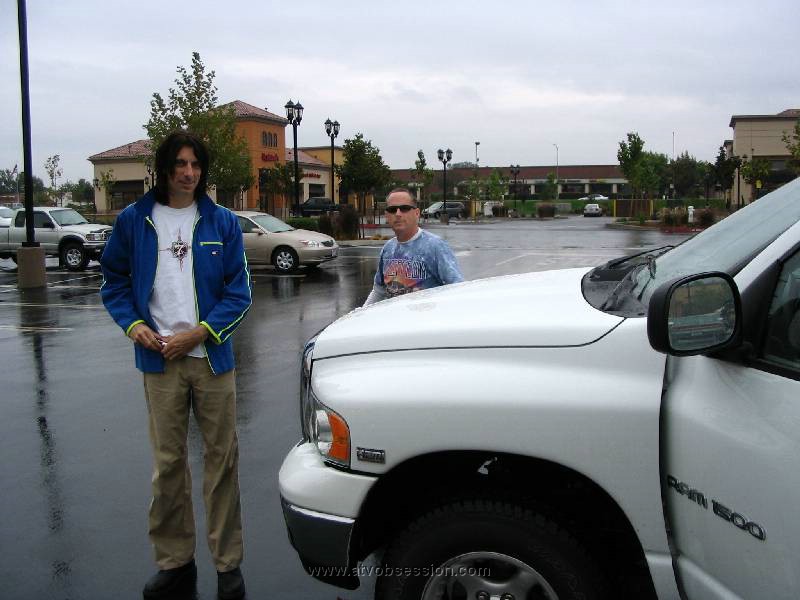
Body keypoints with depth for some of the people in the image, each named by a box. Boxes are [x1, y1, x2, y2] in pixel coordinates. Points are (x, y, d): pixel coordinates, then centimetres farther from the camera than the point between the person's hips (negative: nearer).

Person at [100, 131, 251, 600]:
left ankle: (229, 562, 17)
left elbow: (239, 292, 1)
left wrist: (199, 332, -11)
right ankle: (175, 561, 23)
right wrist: (133, 324, -6)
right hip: (160, 360, 1)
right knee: (168, 462, 7)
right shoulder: (134, 220, 5)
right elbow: (114, 281, 12)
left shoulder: (222, 222, 3)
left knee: (222, 459, 4)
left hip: (211, 357, 0)